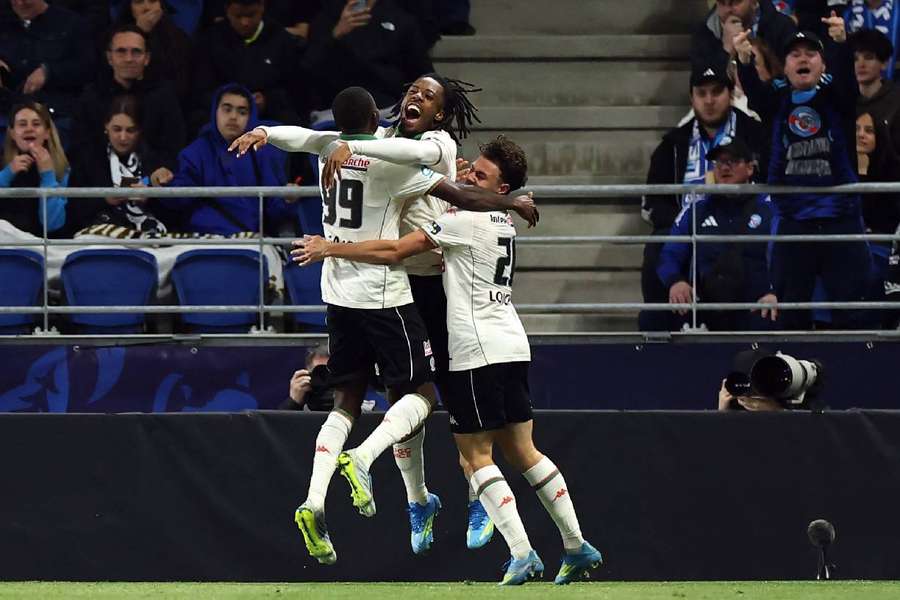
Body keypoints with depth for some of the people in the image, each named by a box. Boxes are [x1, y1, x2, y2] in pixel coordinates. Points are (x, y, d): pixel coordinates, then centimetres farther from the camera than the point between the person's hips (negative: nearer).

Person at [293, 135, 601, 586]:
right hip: (512, 346, 8)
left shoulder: (464, 219, -12)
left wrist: (329, 249, -5)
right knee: (521, 451, 13)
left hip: (478, 350, -8)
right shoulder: (503, 222, 15)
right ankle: (577, 546, 11)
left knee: (476, 453, -4)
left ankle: (521, 553, -14)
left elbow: (393, 252, -13)